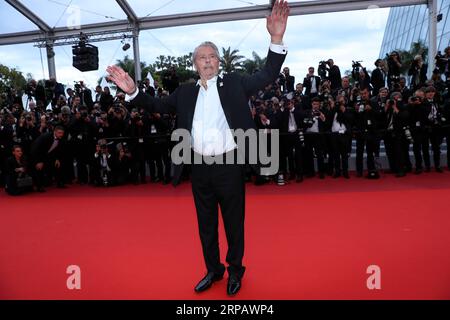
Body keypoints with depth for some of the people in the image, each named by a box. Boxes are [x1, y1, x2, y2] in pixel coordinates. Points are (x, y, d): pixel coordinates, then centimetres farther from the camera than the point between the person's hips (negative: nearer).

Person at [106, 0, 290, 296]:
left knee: (234, 223, 11)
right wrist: (133, 91, -4)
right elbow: (158, 106, 11)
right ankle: (213, 270, 37)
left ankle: (236, 271, 33)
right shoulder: (186, 92, 10)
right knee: (206, 224, 16)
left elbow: (268, 76, -3)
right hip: (200, 169, 3)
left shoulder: (234, 83, 3)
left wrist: (276, 39, -17)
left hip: (230, 166, -3)